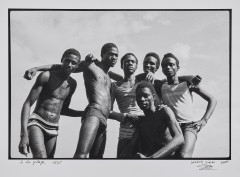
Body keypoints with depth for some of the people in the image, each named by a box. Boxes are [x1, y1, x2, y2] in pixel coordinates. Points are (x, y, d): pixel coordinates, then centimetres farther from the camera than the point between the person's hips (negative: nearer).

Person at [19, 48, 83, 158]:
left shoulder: (72, 84, 12)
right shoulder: (46, 76, -7)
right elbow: (28, 104, -11)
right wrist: (24, 134, -21)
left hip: (53, 129, 6)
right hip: (36, 123, -6)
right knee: (41, 156, -30)